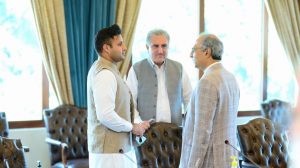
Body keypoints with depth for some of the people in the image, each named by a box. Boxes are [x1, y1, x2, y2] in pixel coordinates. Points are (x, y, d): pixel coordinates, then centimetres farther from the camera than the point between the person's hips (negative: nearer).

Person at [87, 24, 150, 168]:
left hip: (116, 147, 10)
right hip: (110, 150, -10)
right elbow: (106, 115, -26)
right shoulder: (105, 74, -18)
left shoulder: (102, 69, 14)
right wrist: (132, 127, -13)